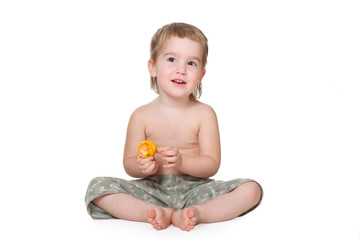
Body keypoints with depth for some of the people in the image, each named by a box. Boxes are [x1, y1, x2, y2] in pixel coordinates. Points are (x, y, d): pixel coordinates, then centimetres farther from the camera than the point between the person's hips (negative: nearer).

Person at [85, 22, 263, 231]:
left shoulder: (204, 114, -3)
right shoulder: (142, 116, -1)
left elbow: (212, 165, -6)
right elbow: (129, 163, 3)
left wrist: (181, 162, -25)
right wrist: (142, 167, -21)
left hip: (194, 189, 0)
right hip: (153, 190, 1)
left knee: (251, 190, -20)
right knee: (97, 187, -20)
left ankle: (196, 213, -32)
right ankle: (156, 213, -29)